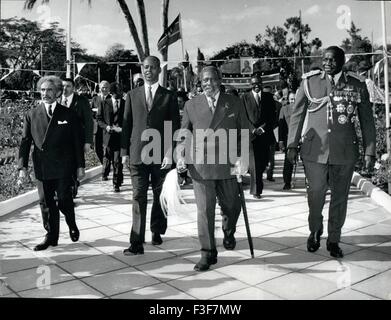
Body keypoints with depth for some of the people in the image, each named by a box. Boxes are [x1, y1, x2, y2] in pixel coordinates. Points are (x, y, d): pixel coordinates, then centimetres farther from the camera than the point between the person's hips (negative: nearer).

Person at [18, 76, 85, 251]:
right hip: (41, 167, 3)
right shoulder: (31, 115, 6)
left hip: (63, 167, -2)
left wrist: (80, 165, 1)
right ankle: (51, 236, 21)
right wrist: (22, 166, -2)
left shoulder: (69, 115, 1)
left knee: (63, 200, -3)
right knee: (45, 202, 7)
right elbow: (25, 142, 5)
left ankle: (72, 225, 26)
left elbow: (77, 142, 3)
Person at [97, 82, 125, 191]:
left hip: (120, 136, -1)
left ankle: (116, 184, 7)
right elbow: (99, 118, 10)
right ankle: (104, 173, 40)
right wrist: (106, 126, -8)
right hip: (108, 135, 1)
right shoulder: (104, 103, 7)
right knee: (107, 158, 8)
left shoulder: (126, 104, 4)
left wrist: (122, 128, -11)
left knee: (118, 161, -3)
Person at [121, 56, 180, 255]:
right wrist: (125, 151, 5)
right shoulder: (132, 95, 10)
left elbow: (175, 127, 0)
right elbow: (126, 124, 10)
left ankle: (157, 232, 31)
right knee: (138, 198, -3)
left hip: (161, 155, 0)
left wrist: (170, 154, -8)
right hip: (138, 154, 1)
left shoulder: (169, 96, 4)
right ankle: (137, 243, -1)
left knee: (160, 197, 11)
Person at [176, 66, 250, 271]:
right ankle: (208, 254, 12)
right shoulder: (191, 105, 6)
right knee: (204, 210, -1)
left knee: (231, 206, 14)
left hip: (227, 165, 1)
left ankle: (228, 233, 47)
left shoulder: (234, 103, 6)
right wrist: (181, 156, -5)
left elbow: (244, 132, 6)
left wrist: (243, 157, -7)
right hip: (200, 166, -1)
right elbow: (184, 134, 10)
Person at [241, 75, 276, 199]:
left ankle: (256, 186, 26)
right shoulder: (245, 97, 5)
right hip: (251, 134, -2)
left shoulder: (268, 97, 12)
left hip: (265, 134, 3)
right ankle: (256, 190, 1)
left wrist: (263, 128, -6)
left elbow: (273, 116, 8)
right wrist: (253, 129, -11)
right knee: (254, 164, -8)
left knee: (263, 161, 3)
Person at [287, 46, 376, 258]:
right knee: (315, 195, 4)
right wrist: (292, 145, 2)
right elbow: (297, 115, 6)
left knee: (340, 197, 9)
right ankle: (315, 231, 31)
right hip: (315, 150, -1)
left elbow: (367, 120, 5)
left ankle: (334, 240, 27)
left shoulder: (357, 85, 2)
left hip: (345, 152, 1)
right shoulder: (310, 82, 1)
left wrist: (370, 151, 1)